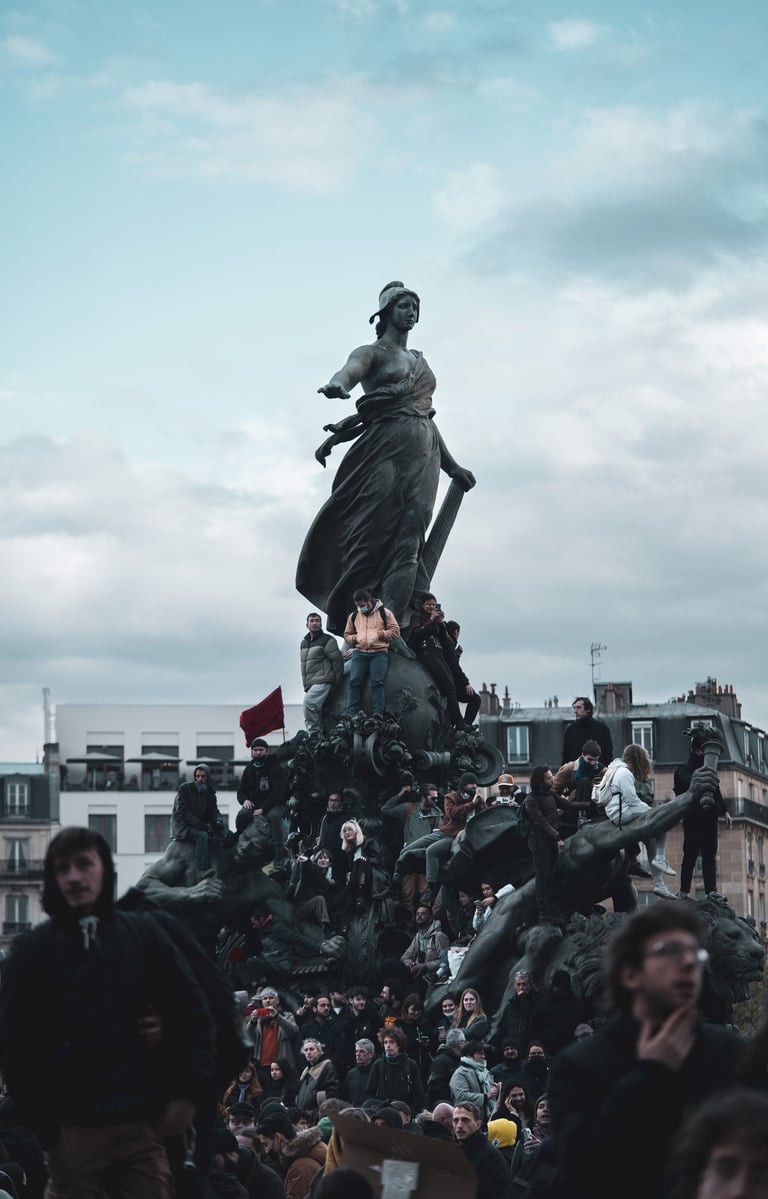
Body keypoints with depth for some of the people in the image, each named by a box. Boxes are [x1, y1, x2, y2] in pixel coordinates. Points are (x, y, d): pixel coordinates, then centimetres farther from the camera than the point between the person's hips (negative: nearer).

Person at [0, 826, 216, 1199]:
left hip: (143, 1125, 1)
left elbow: (194, 1015, 8)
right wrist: (45, 1125, -6)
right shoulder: (32, 950, 4)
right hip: (73, 1131, -1)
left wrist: (187, 1094, -2)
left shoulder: (144, 935, 8)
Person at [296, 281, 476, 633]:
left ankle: (393, 619, -18)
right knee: (371, 531, -12)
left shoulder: (420, 362, 27)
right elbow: (351, 369, -17)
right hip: (385, 450, -5)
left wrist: (452, 467, 34)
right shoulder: (373, 353, 7)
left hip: (423, 456, 5)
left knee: (409, 536, -9)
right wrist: (337, 383, -42)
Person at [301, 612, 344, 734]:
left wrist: (338, 681, -9)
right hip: (309, 685, 8)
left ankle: (313, 732, -25)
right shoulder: (304, 643, 21)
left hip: (322, 682, -8)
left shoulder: (327, 640, -2)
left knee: (309, 702, -26)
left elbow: (337, 660, -6)